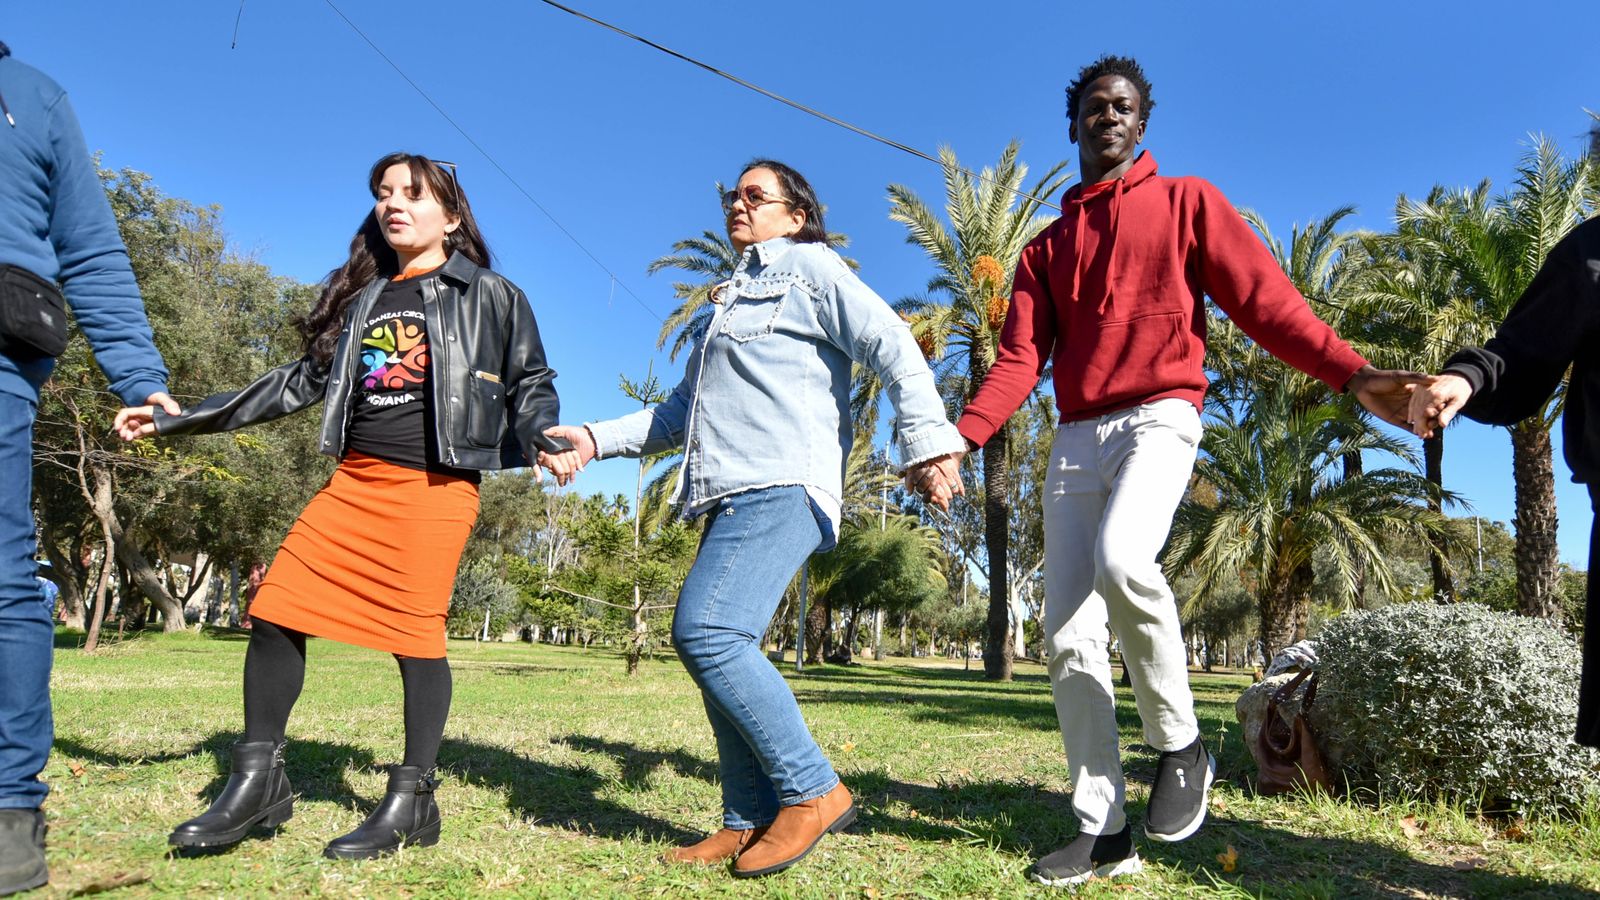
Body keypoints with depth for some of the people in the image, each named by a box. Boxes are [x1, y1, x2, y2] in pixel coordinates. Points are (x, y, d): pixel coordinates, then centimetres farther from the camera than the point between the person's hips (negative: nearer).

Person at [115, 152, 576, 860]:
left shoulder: (490, 297, 5)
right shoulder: (362, 296, 19)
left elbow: (529, 384, 7)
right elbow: (304, 381, 20)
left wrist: (544, 442, -16)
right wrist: (180, 417, 17)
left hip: (436, 486, -5)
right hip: (354, 481, 6)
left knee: (415, 630, -6)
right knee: (276, 611, -1)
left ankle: (411, 803, 7)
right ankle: (258, 782, 13)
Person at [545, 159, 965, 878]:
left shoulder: (810, 265, 8)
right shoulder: (729, 299, 31)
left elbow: (893, 347, -5)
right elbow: (681, 411, 32)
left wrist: (926, 442, -18)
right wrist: (597, 439, 21)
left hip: (783, 483, -8)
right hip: (732, 493, 9)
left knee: (706, 631, -22)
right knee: (722, 647, 1)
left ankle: (812, 791, -12)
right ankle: (751, 820, 8)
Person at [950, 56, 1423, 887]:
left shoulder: (1186, 201, 11)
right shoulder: (1044, 249, 20)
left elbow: (1264, 298, 0)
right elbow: (1020, 359, 8)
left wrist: (1352, 375, -16)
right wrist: (960, 435, -9)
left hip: (1158, 420, -4)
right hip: (1074, 440, 5)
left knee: (1121, 558, -33)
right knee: (1068, 638, -4)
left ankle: (1180, 743, -8)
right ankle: (1103, 832, 4)